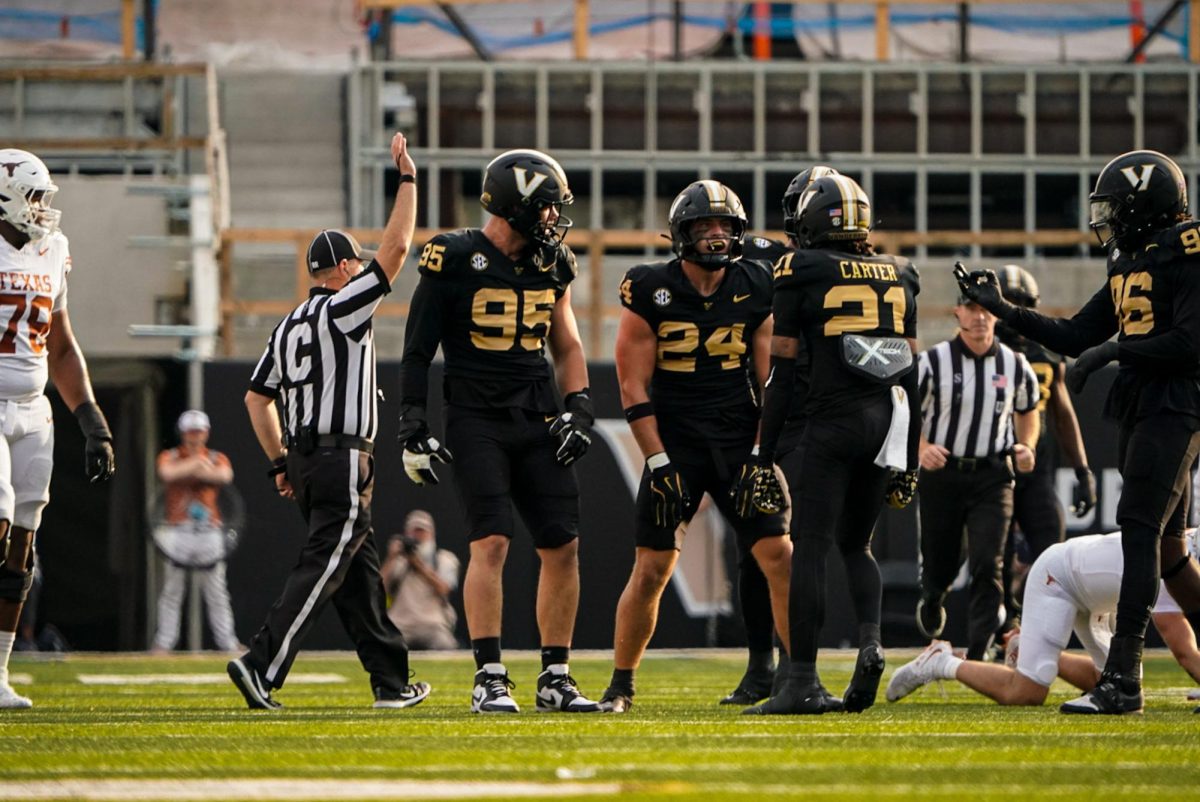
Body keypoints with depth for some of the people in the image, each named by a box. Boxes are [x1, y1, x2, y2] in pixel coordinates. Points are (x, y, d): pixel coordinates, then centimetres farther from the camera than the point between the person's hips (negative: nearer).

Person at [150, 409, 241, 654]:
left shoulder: (217, 459, 12)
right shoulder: (169, 457, 8)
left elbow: (225, 475, -11)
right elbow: (168, 473, -16)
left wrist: (192, 470, -9)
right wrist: (197, 463, -9)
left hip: (209, 530, 1)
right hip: (177, 530, -1)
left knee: (217, 591, 1)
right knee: (172, 589, -3)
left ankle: (227, 641, 3)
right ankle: (164, 641, 1)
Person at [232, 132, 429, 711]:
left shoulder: (288, 327, 15)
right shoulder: (342, 309, -9)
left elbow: (258, 397, 18)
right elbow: (395, 249, -11)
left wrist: (279, 462, 21)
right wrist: (406, 178, -4)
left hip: (304, 461, 9)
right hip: (343, 461, -9)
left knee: (358, 569, 13)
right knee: (321, 569, -11)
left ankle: (391, 679, 18)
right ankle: (261, 667, -20)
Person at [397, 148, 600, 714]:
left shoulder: (551, 265, 10)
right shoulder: (454, 260, -7)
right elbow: (417, 349, -3)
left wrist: (578, 408, 6)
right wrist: (413, 429, -6)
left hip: (538, 421, 6)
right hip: (477, 420, -6)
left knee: (563, 546, 2)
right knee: (491, 542, -16)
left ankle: (556, 678, 11)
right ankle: (489, 679, -12)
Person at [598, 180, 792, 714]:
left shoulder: (756, 291, 2)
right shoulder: (650, 292, -7)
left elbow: (769, 379, 5)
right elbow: (633, 385, -6)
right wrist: (658, 463, -12)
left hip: (739, 443, 2)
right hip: (674, 444, -2)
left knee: (779, 558, -6)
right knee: (651, 571, -4)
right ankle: (620, 685, 12)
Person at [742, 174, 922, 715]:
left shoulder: (802, 273, 0)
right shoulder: (896, 277, 14)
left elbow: (782, 375, -2)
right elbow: (910, 374, 16)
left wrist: (763, 459, 1)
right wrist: (908, 462, 22)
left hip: (833, 420, -5)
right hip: (888, 422, 5)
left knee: (810, 546, -4)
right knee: (855, 543, 18)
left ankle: (803, 683, -10)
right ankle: (870, 640, -6)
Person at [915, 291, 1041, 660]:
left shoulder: (1015, 365, 3)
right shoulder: (933, 362, -7)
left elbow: (1027, 412, 20)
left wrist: (1026, 447, 1)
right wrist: (921, 448, -22)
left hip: (992, 476, 1)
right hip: (941, 473, -1)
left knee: (987, 566, -13)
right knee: (939, 565, 8)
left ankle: (977, 657, -11)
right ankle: (931, 601, 47)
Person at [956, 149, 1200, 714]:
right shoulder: (1128, 266, 17)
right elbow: (1077, 337, 20)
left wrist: (1114, 352, -18)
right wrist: (1003, 310, 16)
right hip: (1137, 411, 10)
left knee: (1138, 529, -16)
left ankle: (1122, 680, -21)